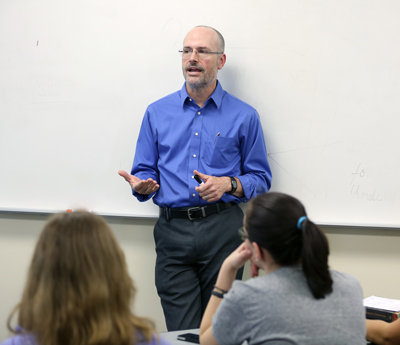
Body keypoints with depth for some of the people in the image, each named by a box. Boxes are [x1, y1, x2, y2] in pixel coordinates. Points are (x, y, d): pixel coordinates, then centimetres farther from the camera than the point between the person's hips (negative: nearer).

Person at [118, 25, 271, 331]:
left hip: (222, 229, -1)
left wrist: (229, 185, -12)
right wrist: (142, 185, -9)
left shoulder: (244, 116, 6)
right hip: (173, 231, 1)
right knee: (183, 333, -2)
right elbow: (145, 171, 14)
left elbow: (261, 179, 7)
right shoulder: (158, 113, 12)